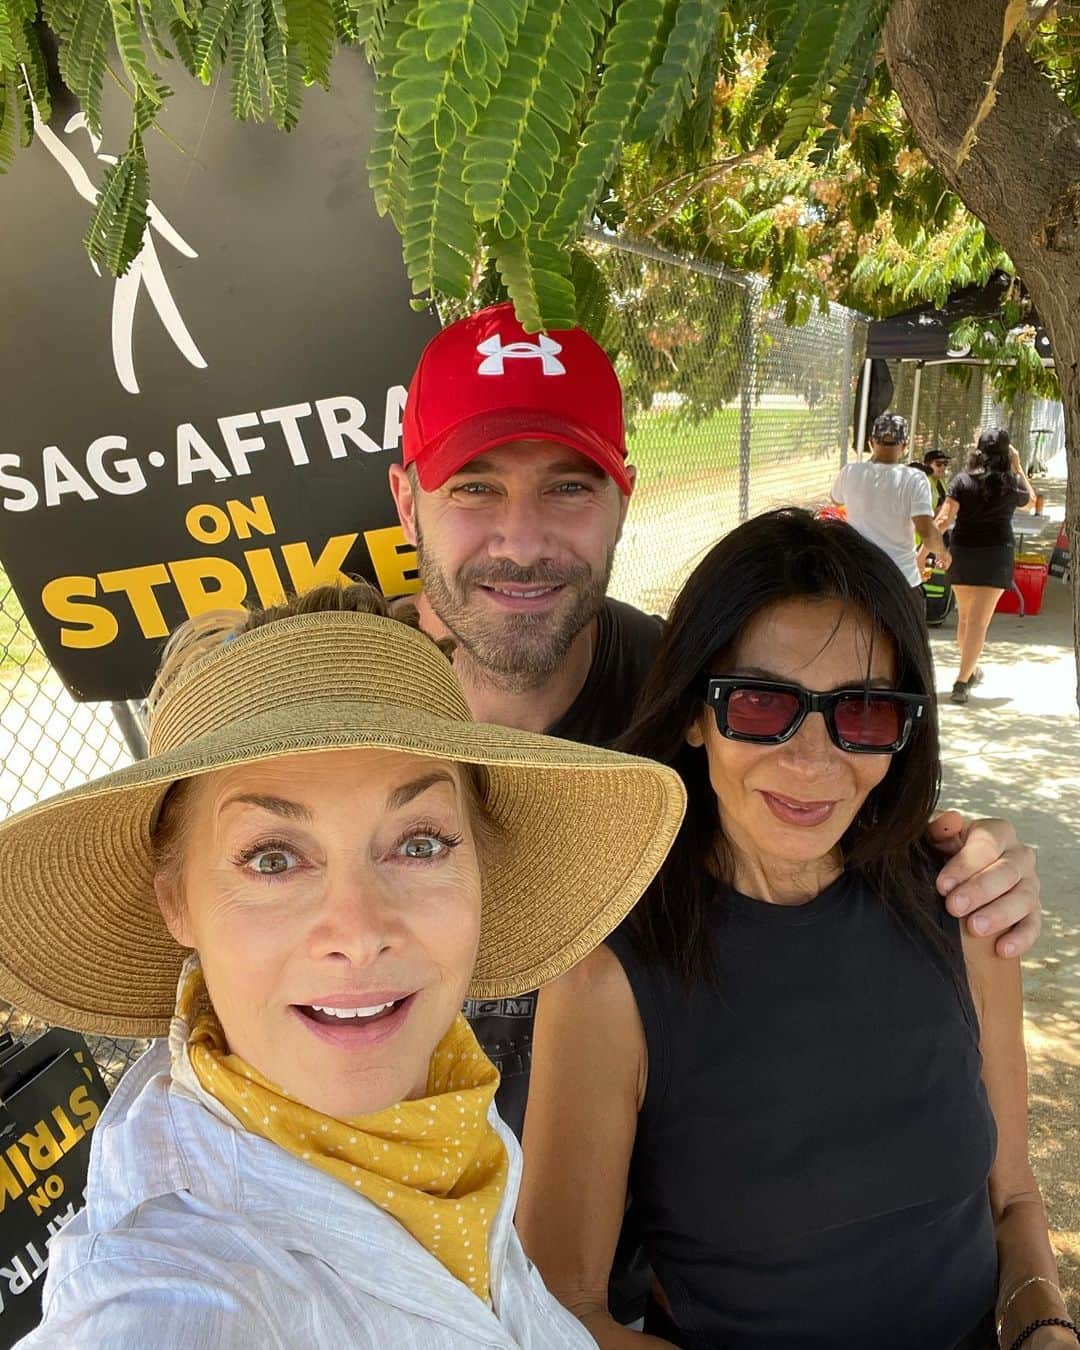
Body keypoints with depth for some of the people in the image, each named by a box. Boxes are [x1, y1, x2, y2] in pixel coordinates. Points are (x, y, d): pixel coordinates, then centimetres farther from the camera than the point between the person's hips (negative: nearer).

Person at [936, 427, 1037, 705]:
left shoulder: (962, 480, -3)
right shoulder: (1012, 483, -2)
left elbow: (943, 519, -11)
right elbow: (1030, 500, 20)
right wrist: (1018, 467, 21)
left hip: (962, 554, 2)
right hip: (996, 555, -2)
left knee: (965, 617, 19)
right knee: (979, 622, -3)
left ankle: (970, 671, 37)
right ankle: (961, 683, -11)